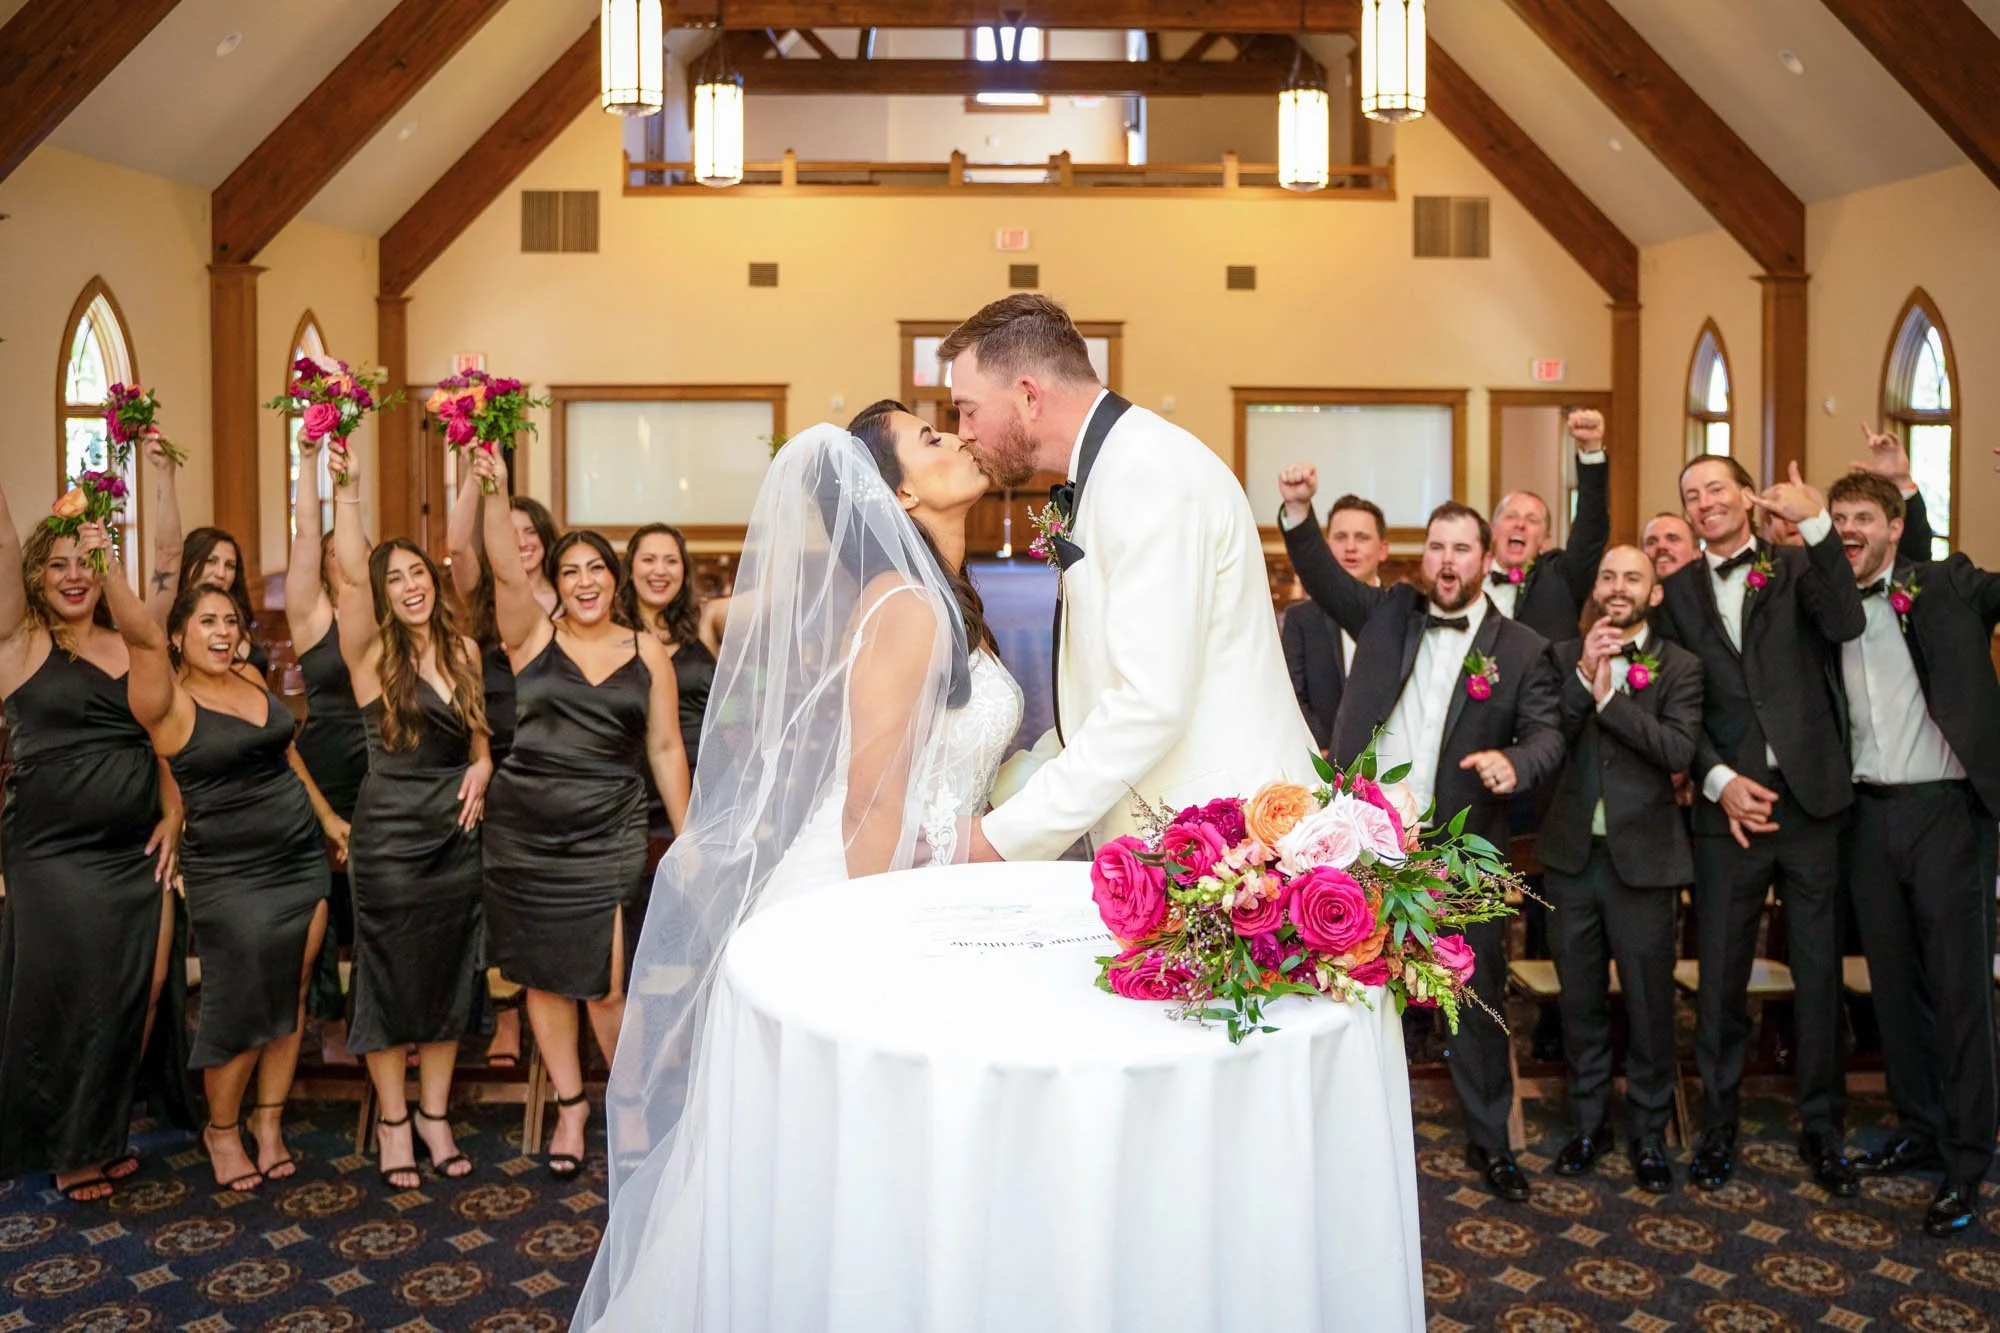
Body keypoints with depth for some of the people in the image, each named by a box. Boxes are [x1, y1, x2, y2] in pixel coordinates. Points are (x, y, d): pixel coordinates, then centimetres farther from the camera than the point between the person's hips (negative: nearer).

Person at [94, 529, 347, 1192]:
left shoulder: (251, 679, 8)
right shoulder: (170, 702, -11)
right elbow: (143, 637, -29)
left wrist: (329, 817, 21)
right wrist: (106, 566, -40)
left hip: (302, 859, 6)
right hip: (230, 874, -5)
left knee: (291, 997, 8)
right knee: (242, 1006, -1)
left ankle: (269, 1121, 24)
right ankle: (221, 1130, 22)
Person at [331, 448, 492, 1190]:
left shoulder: (464, 650, 8)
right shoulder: (371, 653, -5)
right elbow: (351, 576, -21)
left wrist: (480, 768, -2)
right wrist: (346, 491, -23)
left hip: (457, 833, 4)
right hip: (390, 835, -4)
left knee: (449, 976, 10)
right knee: (391, 976, 5)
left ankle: (435, 1115, 25)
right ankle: (393, 1122, 20)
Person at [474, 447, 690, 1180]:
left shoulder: (648, 653, 6)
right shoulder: (532, 638, 3)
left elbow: (665, 748, 7)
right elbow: (506, 572, -15)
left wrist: (687, 837, 5)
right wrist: (494, 494, -28)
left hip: (609, 836, -1)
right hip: (525, 830, 1)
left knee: (606, 983, -4)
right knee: (544, 974, 9)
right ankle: (570, 1105, 26)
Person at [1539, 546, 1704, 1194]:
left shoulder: (1679, 667, -2)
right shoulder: (1565, 656, 6)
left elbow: (1679, 750, -17)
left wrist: (1609, 695, -17)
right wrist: (1584, 676, -17)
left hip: (1643, 855, -2)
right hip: (1571, 851, 3)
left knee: (1649, 1002, 6)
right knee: (1580, 999, 13)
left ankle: (1649, 1132, 22)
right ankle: (1589, 1122, 28)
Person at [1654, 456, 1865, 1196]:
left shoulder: (1797, 566, 5)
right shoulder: (1676, 592, 8)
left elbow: (1846, 625, -15)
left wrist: (1817, 523, -21)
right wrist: (1720, 780, -10)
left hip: (1809, 800, 0)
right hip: (1729, 804, 1)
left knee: (1819, 973, 7)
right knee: (1721, 976, 5)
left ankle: (1821, 1127, 21)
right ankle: (1719, 1122, 20)